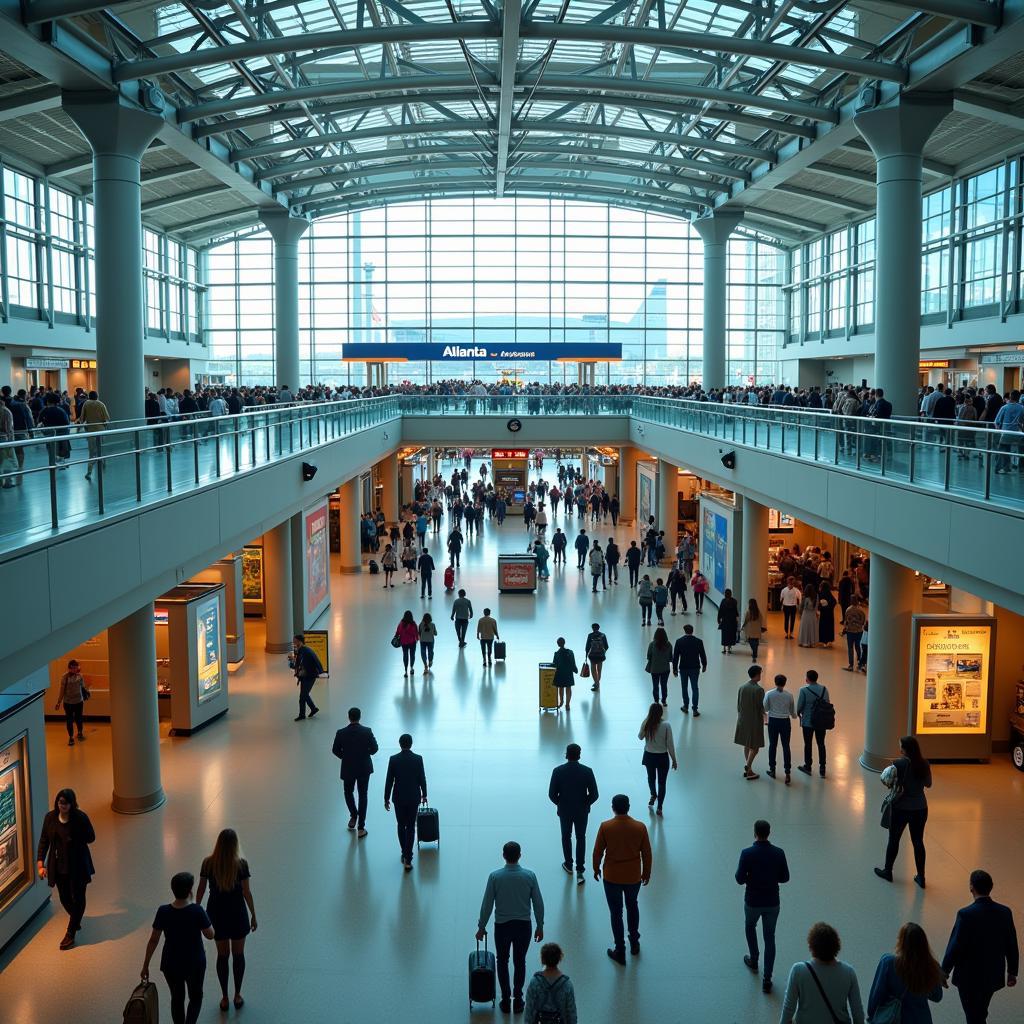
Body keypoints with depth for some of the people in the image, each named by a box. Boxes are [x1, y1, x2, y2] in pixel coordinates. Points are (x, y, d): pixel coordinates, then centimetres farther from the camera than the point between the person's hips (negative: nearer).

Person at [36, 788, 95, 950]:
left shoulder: (81, 817, -17)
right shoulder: (50, 817, -7)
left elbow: (91, 838, -6)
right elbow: (44, 841, -1)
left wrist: (75, 839, -16)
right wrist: (40, 863, -6)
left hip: (77, 864, -3)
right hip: (58, 865, 4)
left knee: (77, 897, 4)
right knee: (64, 897, 16)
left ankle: (70, 934, 19)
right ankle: (76, 919, 46)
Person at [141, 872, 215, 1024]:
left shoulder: (163, 911, -14)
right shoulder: (197, 911, -21)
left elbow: (153, 941, -8)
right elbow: (210, 935, -10)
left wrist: (145, 965, 4)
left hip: (170, 964, 2)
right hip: (194, 963, -2)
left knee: (177, 998, 22)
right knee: (195, 997, 20)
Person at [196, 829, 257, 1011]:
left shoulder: (208, 863, -11)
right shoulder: (241, 864, -16)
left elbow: (201, 890, -2)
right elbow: (247, 892, -10)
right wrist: (253, 915, 2)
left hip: (216, 914, 2)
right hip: (237, 914, -2)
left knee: (222, 955, 16)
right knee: (238, 954, 15)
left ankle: (224, 998, 23)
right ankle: (237, 996, 24)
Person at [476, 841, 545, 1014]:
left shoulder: (495, 876, -14)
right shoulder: (530, 876, -11)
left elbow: (487, 905, -9)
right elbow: (538, 904, -5)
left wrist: (481, 927, 3)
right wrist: (540, 926, 8)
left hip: (502, 926, -1)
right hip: (523, 926, 1)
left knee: (502, 962, 17)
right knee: (520, 962, 16)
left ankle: (506, 1000, 19)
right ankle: (518, 1000, 20)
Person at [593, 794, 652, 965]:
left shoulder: (605, 827, -16)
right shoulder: (640, 827, -13)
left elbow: (597, 851, -7)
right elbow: (647, 854, -5)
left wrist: (596, 869, 11)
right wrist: (647, 873, 11)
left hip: (612, 877, -2)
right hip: (633, 877, 2)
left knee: (616, 913, 12)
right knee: (632, 907, 26)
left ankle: (620, 952, 19)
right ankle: (634, 943, 38)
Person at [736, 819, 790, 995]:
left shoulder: (747, 853, -19)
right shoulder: (779, 853, -11)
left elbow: (740, 879, -15)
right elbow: (785, 878, -3)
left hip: (753, 902, -1)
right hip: (772, 903, 1)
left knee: (750, 927, 29)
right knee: (770, 938, 11)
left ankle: (753, 960, 43)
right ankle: (766, 980, 9)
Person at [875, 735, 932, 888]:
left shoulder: (899, 764, -18)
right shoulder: (924, 764, -5)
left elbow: (891, 783, -20)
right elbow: (928, 784, 8)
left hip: (901, 808, -4)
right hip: (920, 808, 4)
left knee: (894, 840, 14)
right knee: (918, 841, 14)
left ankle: (887, 871, 28)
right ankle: (921, 877, 19)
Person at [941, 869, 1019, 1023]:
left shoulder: (966, 914, -25)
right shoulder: (1005, 912, -10)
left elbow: (955, 946, -19)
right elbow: (1012, 946, 0)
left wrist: (945, 971, -3)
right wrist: (1012, 972, 15)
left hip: (969, 977, -5)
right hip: (993, 975, 5)